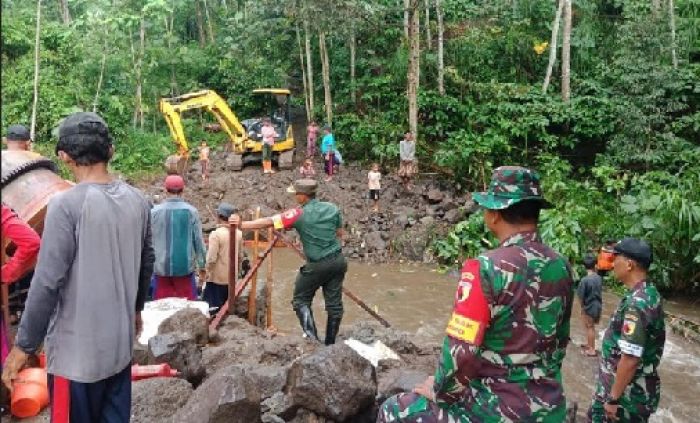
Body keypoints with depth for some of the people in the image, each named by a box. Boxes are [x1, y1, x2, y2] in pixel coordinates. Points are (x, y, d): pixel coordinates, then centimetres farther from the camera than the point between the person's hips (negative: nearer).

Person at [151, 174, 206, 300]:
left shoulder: (155, 211, -4)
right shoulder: (191, 211, -4)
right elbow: (199, 240, -1)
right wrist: (202, 265, 9)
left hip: (161, 266, 1)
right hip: (185, 266, 0)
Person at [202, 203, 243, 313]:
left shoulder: (216, 234, -18)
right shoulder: (239, 234, -1)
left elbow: (211, 258, -19)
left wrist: (207, 271, -4)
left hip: (217, 277, -5)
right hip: (232, 277, 6)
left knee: (214, 307, 4)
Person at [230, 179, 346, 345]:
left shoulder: (299, 214, -12)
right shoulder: (332, 208, 2)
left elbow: (268, 222, -12)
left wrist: (242, 224, -8)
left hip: (317, 265, -5)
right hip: (338, 260, 5)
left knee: (301, 300, 11)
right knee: (334, 303, 10)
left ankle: (312, 337, -3)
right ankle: (331, 343, 17)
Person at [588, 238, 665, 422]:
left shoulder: (637, 303, -27)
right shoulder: (648, 293, 5)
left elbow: (631, 358, -28)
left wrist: (613, 398, -21)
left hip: (629, 392, -9)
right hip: (634, 387, 9)